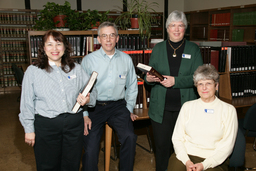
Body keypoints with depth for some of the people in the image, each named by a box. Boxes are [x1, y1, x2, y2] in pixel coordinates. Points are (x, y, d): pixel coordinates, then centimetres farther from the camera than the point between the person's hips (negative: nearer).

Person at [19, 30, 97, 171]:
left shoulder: (76, 69, 8)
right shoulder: (33, 71, 1)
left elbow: (92, 90, 13)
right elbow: (27, 103, 2)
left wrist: (88, 99, -9)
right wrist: (29, 129, 0)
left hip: (74, 123, 2)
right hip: (45, 126, -2)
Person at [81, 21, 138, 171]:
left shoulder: (126, 59, 8)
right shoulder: (88, 60, 1)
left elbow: (132, 86, 16)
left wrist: (130, 109, 10)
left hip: (118, 105, 1)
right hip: (94, 106, -1)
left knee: (129, 137, -22)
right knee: (90, 146, -13)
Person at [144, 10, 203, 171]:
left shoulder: (193, 49, 5)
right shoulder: (158, 48, 9)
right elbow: (148, 75, 9)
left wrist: (175, 81, -18)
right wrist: (149, 78, -15)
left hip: (185, 107, 0)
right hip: (161, 108, 1)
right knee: (162, 145, 5)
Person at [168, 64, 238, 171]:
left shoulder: (228, 110, 5)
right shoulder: (187, 106, 11)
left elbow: (227, 145, 0)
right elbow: (177, 138, 6)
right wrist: (186, 161, -9)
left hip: (214, 161, -1)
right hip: (185, 156, 1)